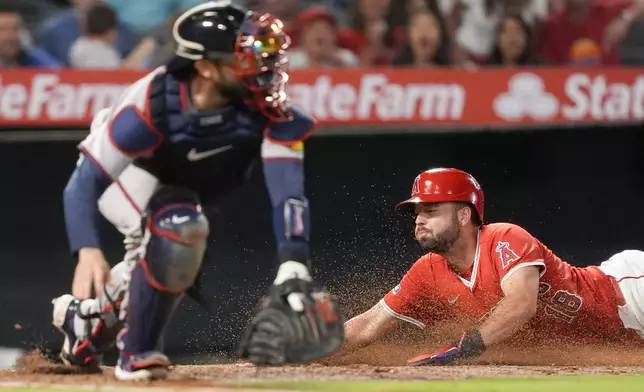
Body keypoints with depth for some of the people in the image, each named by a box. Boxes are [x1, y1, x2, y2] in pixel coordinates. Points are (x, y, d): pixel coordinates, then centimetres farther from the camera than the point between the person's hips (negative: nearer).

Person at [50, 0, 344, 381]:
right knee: (178, 229, -32)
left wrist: (294, 269, -52)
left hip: (185, 188, 5)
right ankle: (138, 353, -17)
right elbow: (85, 182, -39)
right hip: (129, 176, -5)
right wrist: (88, 251, -55)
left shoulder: (269, 105, -33)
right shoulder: (152, 103, -40)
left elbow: (288, 190, -39)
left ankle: (88, 319, 39)